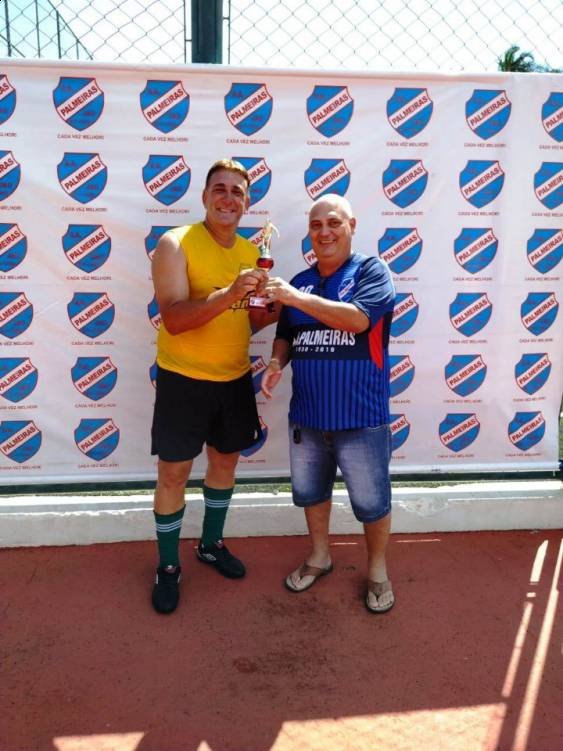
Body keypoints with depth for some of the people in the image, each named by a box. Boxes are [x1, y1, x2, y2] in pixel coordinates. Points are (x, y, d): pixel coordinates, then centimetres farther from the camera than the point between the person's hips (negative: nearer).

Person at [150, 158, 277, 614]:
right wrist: (228, 293, -37)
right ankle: (168, 567, 24)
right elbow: (173, 319, -25)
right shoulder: (176, 244, -13)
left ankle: (212, 544, 40)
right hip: (183, 379, -6)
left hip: (235, 379, 6)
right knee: (174, 474, 4)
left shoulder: (251, 252, 5)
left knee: (226, 460, 18)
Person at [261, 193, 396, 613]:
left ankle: (377, 570, 34)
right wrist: (277, 363, -6)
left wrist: (298, 298, -28)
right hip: (306, 414, 5)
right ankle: (320, 557, 44)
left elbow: (357, 318, -25)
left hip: (360, 416, -5)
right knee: (309, 491, 20)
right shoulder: (299, 281, 8)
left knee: (371, 501, 9)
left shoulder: (372, 271, -7)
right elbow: (285, 336, 15)